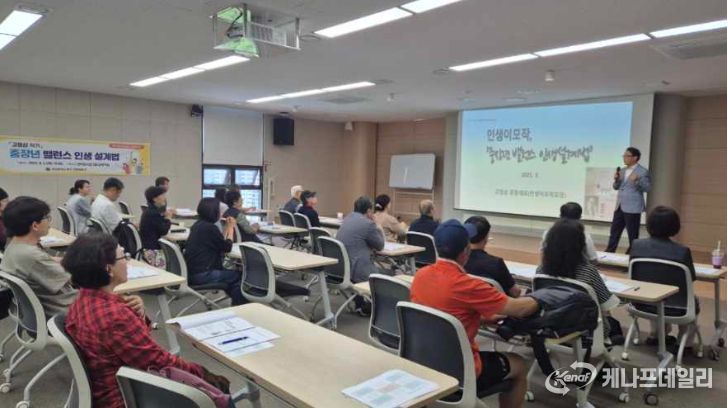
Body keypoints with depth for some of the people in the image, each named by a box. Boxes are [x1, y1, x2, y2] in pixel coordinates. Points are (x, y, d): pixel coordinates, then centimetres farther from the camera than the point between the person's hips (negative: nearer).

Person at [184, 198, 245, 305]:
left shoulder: (198, 225, 9)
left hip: (192, 272, 10)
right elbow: (227, 247, -9)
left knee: (230, 272, 26)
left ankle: (237, 303, 33)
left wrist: (227, 227, 12)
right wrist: (231, 227, 1)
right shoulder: (210, 227, -19)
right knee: (238, 276, 3)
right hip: (202, 275, -10)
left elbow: (220, 243, 14)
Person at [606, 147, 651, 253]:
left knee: (633, 235, 2)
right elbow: (616, 187, 17)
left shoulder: (643, 172, -7)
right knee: (614, 232, 11)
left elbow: (648, 188, -13)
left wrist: (637, 180, -28)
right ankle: (609, 253, 18)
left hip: (632, 208, -7)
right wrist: (616, 179, -3)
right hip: (619, 206, 7)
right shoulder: (623, 171, 15)